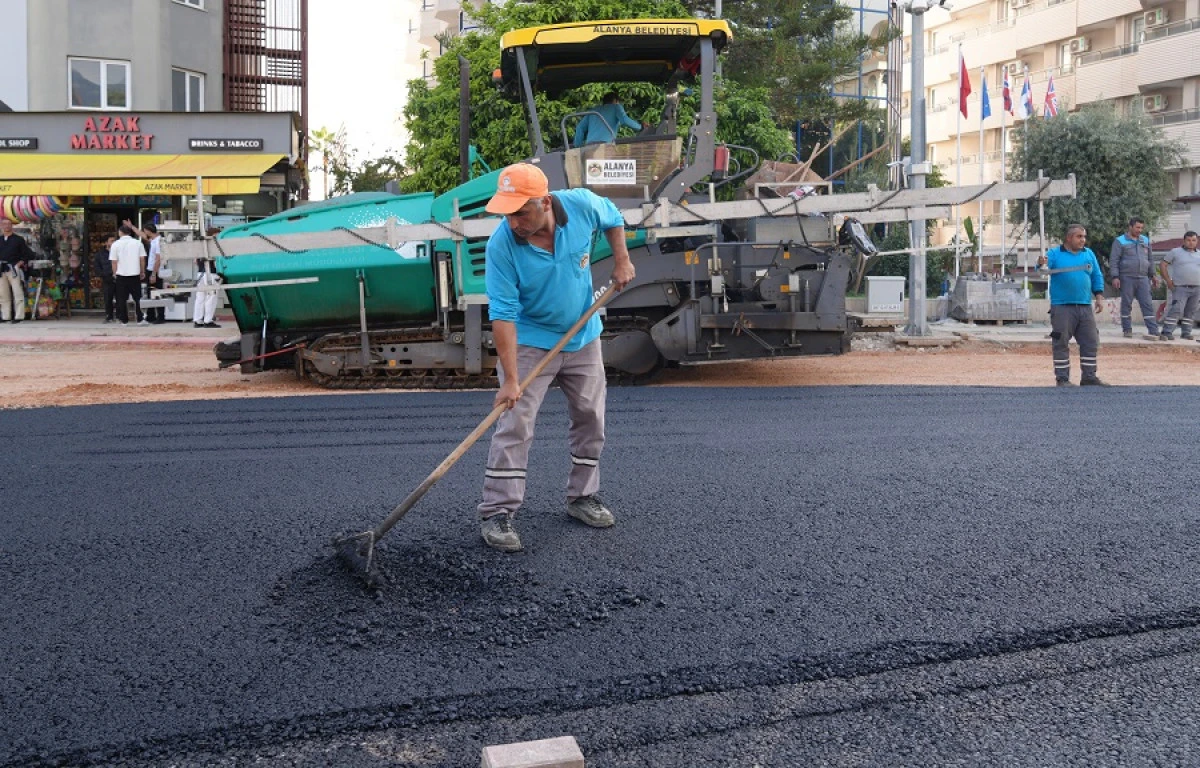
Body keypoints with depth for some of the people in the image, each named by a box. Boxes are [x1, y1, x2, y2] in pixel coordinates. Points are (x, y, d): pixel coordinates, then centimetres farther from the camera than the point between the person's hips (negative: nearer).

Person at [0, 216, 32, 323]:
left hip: (14, 269, -5)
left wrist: (20, 263, -9)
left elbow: (29, 254, -3)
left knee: (18, 293, -8)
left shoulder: (18, 239, 0)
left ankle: (19, 316, -7)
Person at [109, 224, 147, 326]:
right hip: (135, 274, 1)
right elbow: (142, 259, 2)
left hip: (121, 275, -1)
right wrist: (142, 272, 13)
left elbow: (114, 261, -2)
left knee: (122, 299, 6)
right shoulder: (137, 243, 1)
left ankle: (124, 321, 7)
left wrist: (114, 273, 12)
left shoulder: (116, 244, -2)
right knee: (137, 298, 8)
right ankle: (140, 319, 4)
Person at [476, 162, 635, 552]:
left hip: (583, 337, 4)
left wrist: (621, 260, -2)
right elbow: (503, 314, -27)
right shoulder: (501, 245, -27)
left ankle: (582, 496, 27)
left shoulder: (583, 205, -19)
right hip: (530, 341, -4)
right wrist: (511, 379, -30)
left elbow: (613, 218, 6)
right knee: (514, 425, -10)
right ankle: (496, 513, -3)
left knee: (590, 419, 11)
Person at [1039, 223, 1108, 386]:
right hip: (1062, 307, -5)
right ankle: (1062, 378, 6)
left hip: (1085, 307, 5)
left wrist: (1099, 297, 7)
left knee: (1091, 342, 6)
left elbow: (1097, 276, 17)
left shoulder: (1089, 254, 13)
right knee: (1061, 343, -2)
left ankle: (1089, 376, 15)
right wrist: (1041, 264, -39)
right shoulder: (1055, 254, -1)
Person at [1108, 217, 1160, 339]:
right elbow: (1113, 261, -5)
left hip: (1143, 278, 4)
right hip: (1127, 278, -4)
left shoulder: (1145, 240, 14)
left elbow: (1150, 260, 21)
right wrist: (1115, 277, -13)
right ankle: (1127, 330, 12)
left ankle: (1153, 331, -4)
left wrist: (1153, 275, 16)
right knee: (1126, 304, 2)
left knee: (1147, 305, -1)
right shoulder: (1120, 241, -1)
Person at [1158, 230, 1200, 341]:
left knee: (1190, 312, 8)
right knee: (1176, 310, -15)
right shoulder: (1175, 252, 2)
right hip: (1181, 288, -4)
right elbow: (1162, 265, 2)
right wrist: (1168, 280, -5)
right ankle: (1167, 333, -16)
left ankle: (1186, 333, 16)